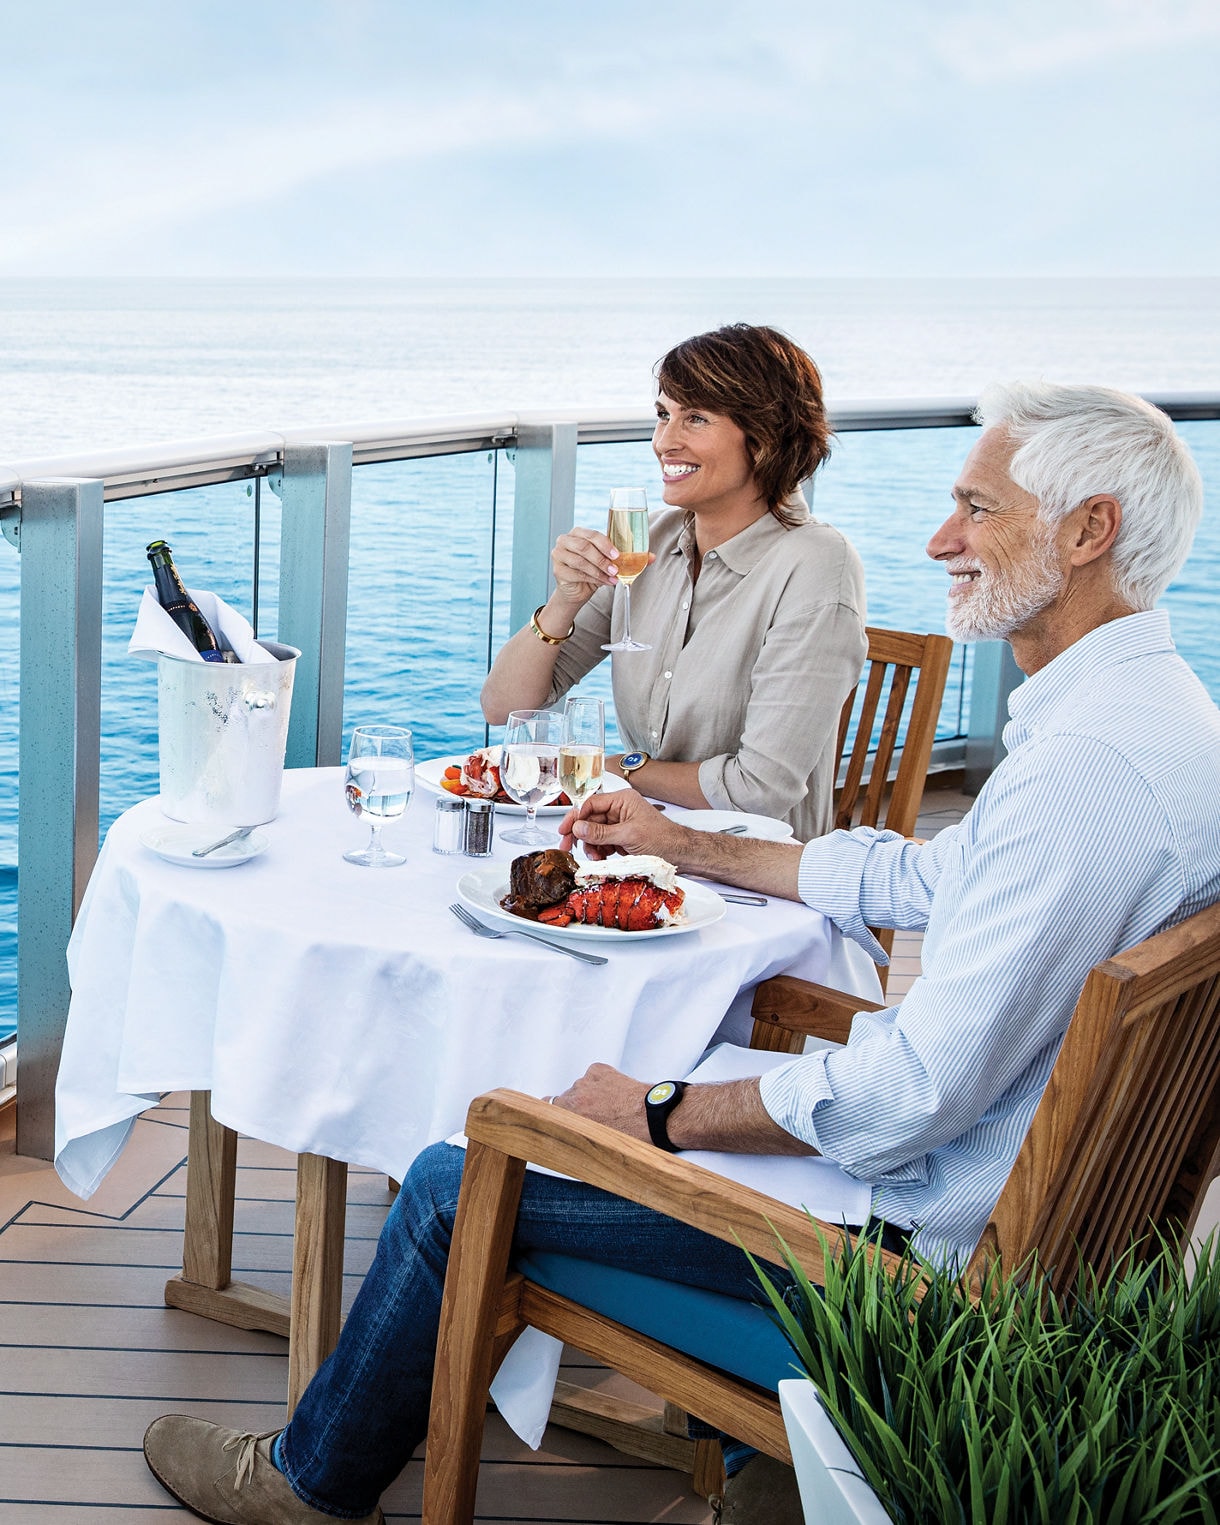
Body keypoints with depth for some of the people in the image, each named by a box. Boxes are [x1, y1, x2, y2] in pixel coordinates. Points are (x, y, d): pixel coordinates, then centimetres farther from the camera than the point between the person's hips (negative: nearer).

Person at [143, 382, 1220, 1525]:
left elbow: (916, 1093, -30)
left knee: (461, 1178, -1)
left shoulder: (1092, 766, -29)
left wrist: (661, 1114, -18)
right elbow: (924, 877, 18)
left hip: (916, 1228, -10)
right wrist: (692, 848, 18)